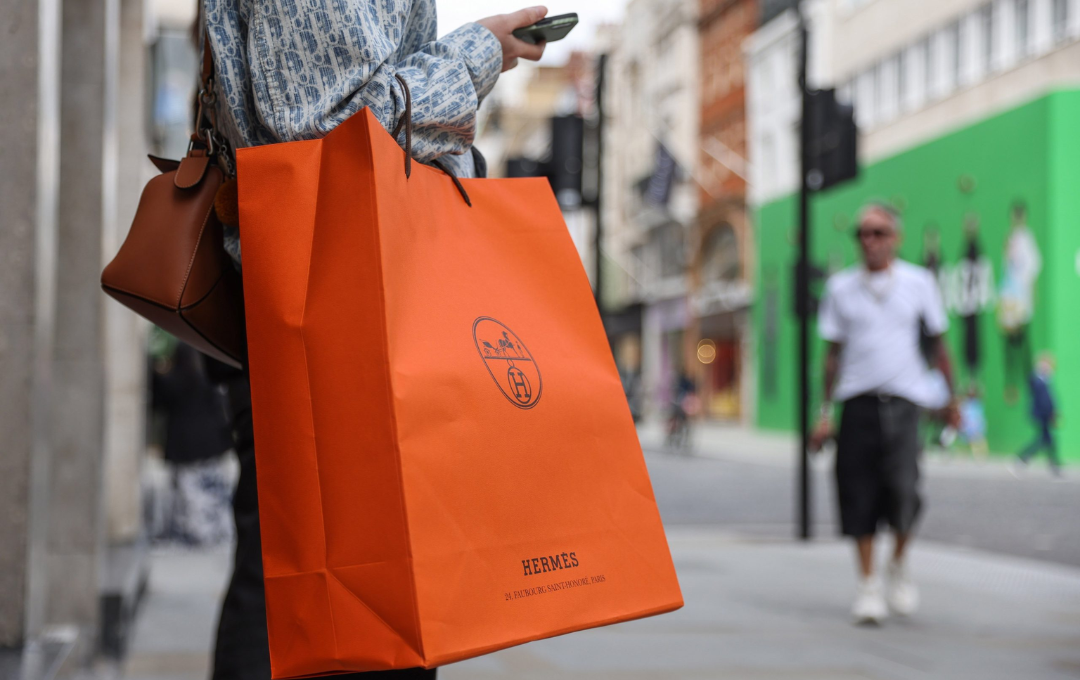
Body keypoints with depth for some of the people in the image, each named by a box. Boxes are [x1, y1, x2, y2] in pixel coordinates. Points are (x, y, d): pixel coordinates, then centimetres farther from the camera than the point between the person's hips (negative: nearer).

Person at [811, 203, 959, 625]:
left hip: (904, 399, -1)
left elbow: (938, 344, 14)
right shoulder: (840, 287, 8)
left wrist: (951, 397, 16)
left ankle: (899, 567, 12)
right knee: (860, 492, -1)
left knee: (903, 487, -15)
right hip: (858, 400, 1)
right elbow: (833, 352, 12)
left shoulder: (918, 282, 7)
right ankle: (868, 584, 11)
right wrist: (825, 412, 9)